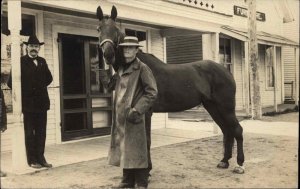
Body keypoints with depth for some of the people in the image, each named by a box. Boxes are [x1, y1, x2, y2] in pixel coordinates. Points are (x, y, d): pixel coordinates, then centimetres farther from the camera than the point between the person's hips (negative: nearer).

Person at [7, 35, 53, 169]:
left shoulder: (42, 61, 11)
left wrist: (41, 86, 11)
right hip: (28, 103, -5)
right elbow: (11, 82, -10)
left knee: (41, 132, 9)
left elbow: (49, 77, 23)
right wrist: (24, 92, -5)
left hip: (42, 102, 5)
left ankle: (40, 158, 18)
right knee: (29, 133, 5)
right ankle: (32, 160, 13)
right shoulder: (21, 61, -6)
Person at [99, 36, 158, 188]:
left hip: (134, 116, -7)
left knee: (137, 149, 0)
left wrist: (137, 110, -20)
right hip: (120, 116, 7)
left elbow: (152, 93, -13)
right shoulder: (121, 69, 13)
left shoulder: (142, 68, -9)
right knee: (124, 148, 14)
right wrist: (102, 68, 7)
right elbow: (110, 86, 20)